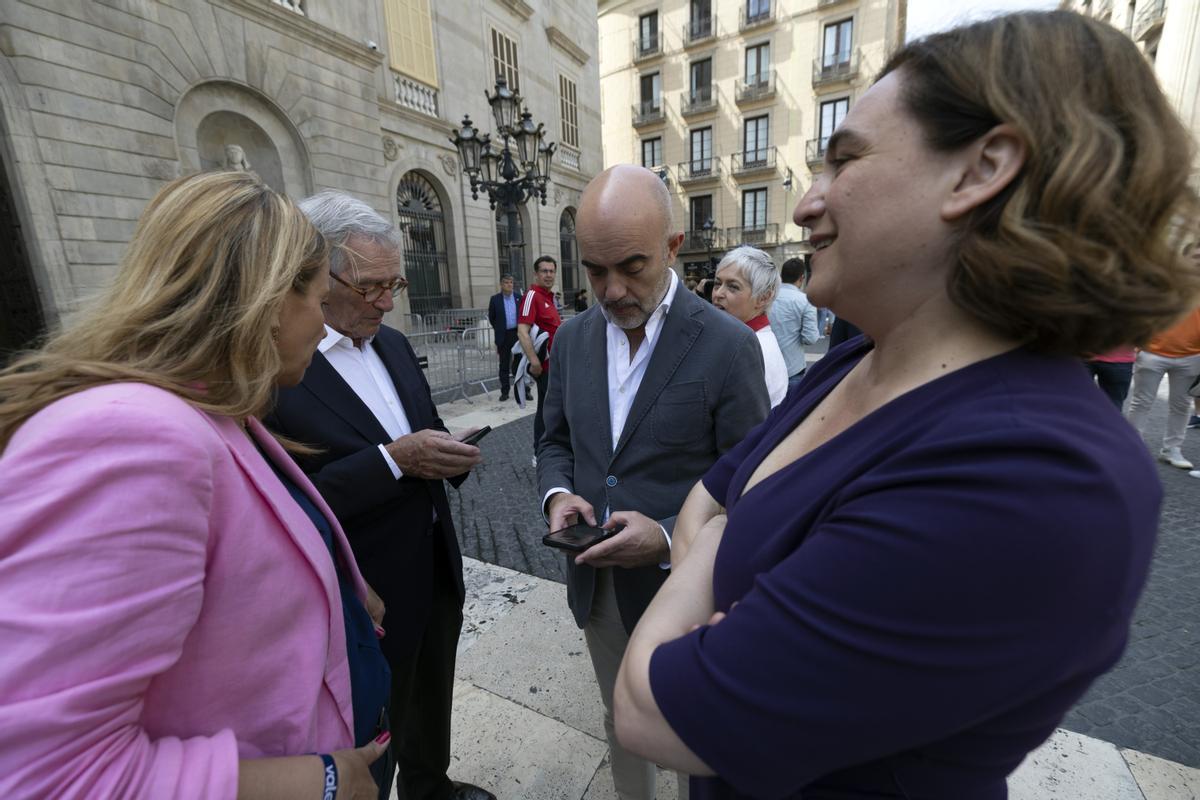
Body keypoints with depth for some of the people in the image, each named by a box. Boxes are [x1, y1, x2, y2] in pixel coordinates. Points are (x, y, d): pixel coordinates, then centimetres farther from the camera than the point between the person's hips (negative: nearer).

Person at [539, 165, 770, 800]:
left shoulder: (728, 346, -18)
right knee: (620, 722, 30)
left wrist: (669, 536, -26)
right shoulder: (573, 337, -2)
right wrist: (558, 495, -12)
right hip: (595, 582, 5)